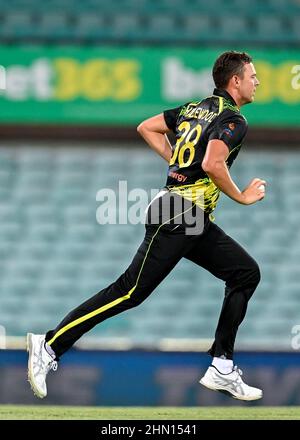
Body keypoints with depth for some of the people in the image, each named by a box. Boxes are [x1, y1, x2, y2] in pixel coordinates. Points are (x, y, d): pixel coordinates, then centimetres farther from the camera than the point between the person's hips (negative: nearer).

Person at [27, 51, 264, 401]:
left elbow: (147, 128, 23)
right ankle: (50, 346, -12)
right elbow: (212, 164, -24)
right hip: (177, 216, -10)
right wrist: (241, 196, -8)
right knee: (131, 291, -13)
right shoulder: (233, 119, -8)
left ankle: (222, 368, 9)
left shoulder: (195, 108, 18)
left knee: (246, 273, 11)